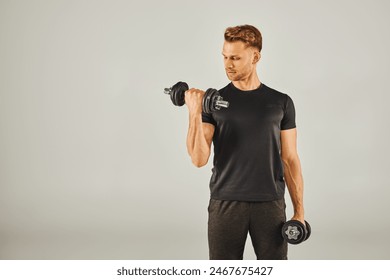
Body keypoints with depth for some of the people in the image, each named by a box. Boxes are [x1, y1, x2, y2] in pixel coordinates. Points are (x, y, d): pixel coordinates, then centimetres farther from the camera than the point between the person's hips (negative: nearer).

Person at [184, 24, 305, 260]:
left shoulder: (281, 102, 4)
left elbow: (290, 159, 5)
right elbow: (199, 159, -9)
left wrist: (299, 209, -1)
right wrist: (195, 114, -22)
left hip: (270, 205, 0)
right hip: (225, 204, 0)